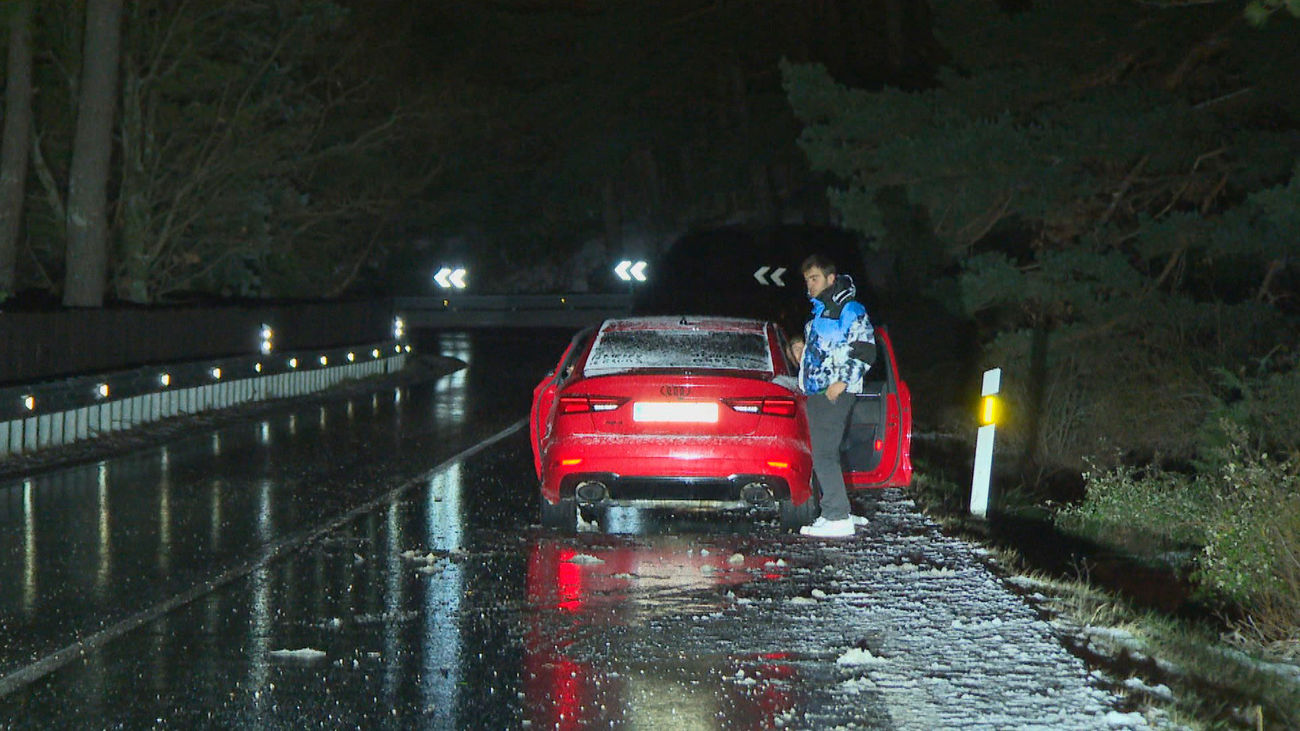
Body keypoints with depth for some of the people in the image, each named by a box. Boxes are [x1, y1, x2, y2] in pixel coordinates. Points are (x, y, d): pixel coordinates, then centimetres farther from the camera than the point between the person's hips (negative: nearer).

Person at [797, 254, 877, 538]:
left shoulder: (849, 309, -8)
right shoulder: (819, 311, 21)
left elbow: (865, 351, -15)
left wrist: (842, 382, -19)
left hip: (835, 393, -10)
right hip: (817, 392, 10)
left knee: (824, 454, -14)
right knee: (823, 453, 11)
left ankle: (838, 518, -16)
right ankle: (835, 512, 16)